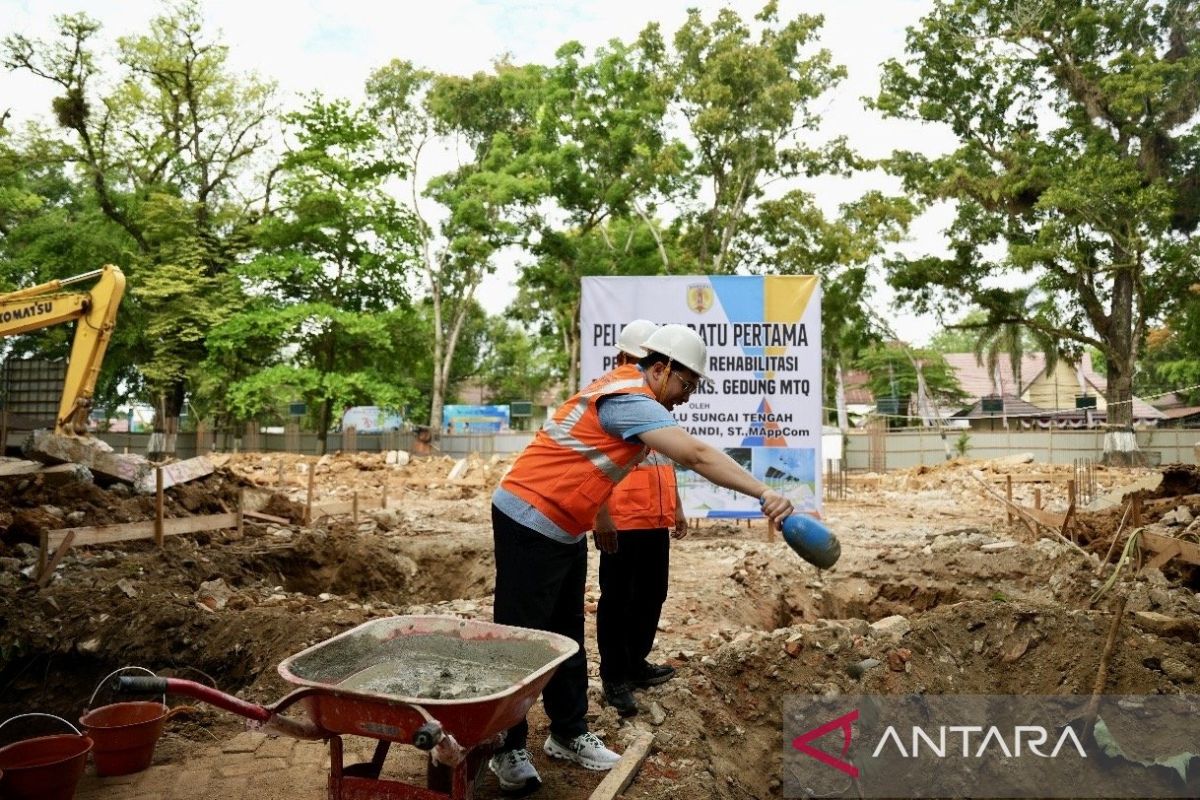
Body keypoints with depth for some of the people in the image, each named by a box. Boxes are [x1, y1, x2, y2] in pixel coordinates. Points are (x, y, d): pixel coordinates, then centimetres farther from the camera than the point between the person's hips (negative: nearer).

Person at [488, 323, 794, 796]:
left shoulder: (624, 390, 9)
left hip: (564, 529, 10)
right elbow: (697, 455, -31)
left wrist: (600, 518, 21)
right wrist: (763, 494, -34)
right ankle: (507, 750, 14)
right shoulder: (630, 400, -22)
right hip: (529, 523, -10)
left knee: (567, 634, 15)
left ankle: (569, 734, 27)